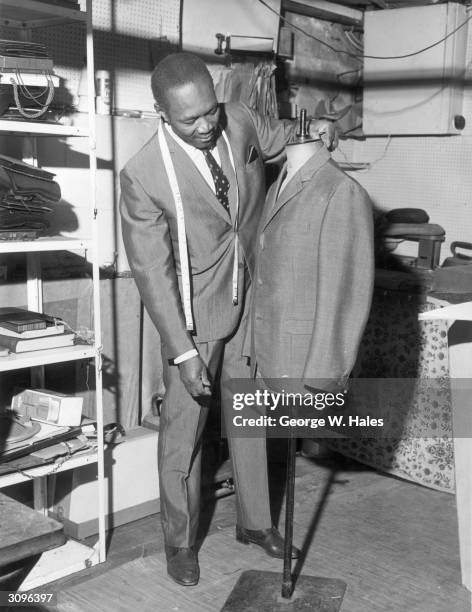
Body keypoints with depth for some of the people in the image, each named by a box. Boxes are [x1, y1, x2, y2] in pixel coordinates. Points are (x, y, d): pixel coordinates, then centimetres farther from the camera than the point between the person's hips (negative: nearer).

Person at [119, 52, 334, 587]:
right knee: (183, 427, 6)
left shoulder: (240, 121, -11)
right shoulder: (143, 176, -24)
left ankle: (254, 521, 35)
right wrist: (183, 351, -20)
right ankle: (180, 541, 27)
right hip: (193, 314, -5)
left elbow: (276, 138, 14)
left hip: (249, 302, 5)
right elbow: (151, 271, -19)